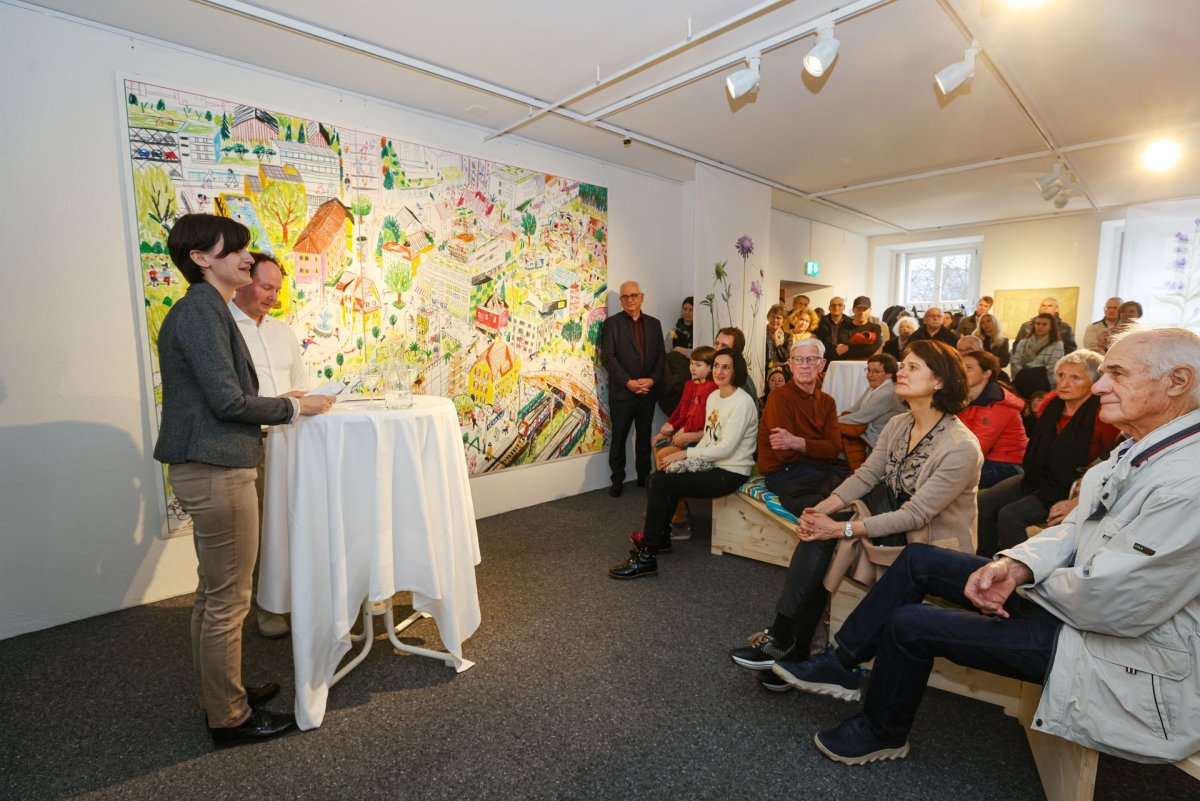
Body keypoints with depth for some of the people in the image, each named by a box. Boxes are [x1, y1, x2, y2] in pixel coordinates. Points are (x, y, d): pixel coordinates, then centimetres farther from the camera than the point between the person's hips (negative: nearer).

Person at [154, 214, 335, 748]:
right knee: (227, 602, 3)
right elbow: (228, 401, -20)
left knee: (212, 595, 20)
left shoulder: (202, 309, 16)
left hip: (209, 467, 10)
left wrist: (279, 403, 11)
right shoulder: (201, 309, -15)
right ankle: (230, 718, 20)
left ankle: (220, 693, 37)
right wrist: (295, 408, -8)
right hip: (216, 471, -10)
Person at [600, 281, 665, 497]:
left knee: (644, 437, 12)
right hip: (622, 392, -3)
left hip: (648, 391, 3)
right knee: (618, 438, 5)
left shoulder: (654, 323, 11)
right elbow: (607, 357, -9)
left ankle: (644, 476, 25)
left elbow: (661, 355, 8)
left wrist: (652, 379, -8)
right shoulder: (612, 323, -1)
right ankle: (617, 480, 17)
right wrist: (628, 382, -16)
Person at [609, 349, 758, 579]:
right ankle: (660, 537, 11)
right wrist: (688, 457, -5)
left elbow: (725, 448, -22)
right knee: (659, 478, -6)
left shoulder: (741, 403, -17)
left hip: (731, 472, -8)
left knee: (659, 483, -17)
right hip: (713, 463, 8)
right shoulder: (713, 396, 9)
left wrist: (685, 454, -16)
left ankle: (646, 557, -9)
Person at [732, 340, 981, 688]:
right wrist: (822, 509, -18)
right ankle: (785, 639, -13)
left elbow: (915, 515, -24)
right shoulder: (897, 425, 2)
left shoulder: (961, 447, -21)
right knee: (819, 530, -19)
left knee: (828, 536, -22)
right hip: (895, 523, 6)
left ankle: (785, 643, -6)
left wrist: (842, 529, -28)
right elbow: (865, 475, -1)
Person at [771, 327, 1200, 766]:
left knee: (910, 624, -12)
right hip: (1073, 596, 9)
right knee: (918, 560, 4)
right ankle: (842, 663, 16)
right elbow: (1075, 528, 6)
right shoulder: (1138, 450, 2)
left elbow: (1108, 602, -28)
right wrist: (1016, 565, -11)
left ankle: (881, 734, 19)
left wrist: (1028, 580, -9)